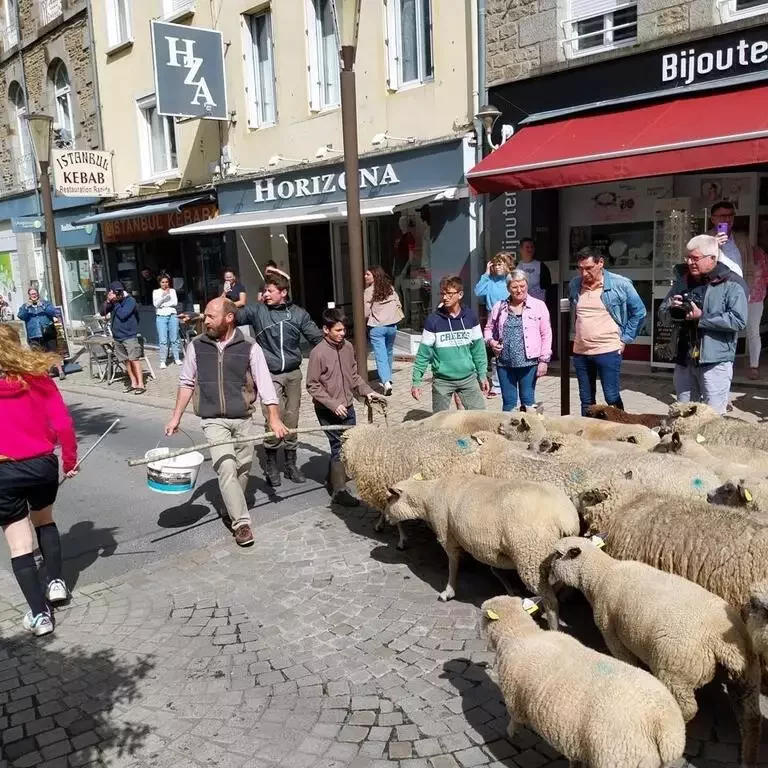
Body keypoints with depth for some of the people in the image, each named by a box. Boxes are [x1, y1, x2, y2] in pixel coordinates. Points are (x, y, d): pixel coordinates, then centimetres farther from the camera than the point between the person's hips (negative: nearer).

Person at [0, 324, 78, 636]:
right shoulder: (36, 377, -3)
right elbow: (63, 425, -7)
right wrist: (70, 460, 6)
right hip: (43, 465, 2)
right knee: (44, 521, 29)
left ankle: (39, 613, 7)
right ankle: (56, 582, 31)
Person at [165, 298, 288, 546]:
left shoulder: (249, 347, -5)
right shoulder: (197, 346, 1)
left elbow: (264, 384, -6)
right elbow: (187, 382, 10)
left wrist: (274, 418, -13)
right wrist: (176, 417, 9)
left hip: (244, 419, 1)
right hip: (214, 420, 0)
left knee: (242, 469, 10)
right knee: (226, 468, -13)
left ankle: (233, 509, 33)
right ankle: (241, 522, -6)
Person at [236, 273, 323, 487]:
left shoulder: (298, 314, 4)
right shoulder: (257, 311, 0)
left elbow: (317, 338, 7)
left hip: (293, 373, 2)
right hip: (270, 375, -2)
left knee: (291, 421, 9)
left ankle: (291, 465, 25)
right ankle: (270, 465, 10)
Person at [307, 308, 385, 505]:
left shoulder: (348, 347, 3)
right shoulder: (318, 353, -16)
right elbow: (312, 386, -13)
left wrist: (367, 391, 2)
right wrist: (333, 405, -19)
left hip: (347, 406, 7)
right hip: (328, 410, -6)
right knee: (339, 447, -4)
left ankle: (335, 476, 34)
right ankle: (339, 490, 7)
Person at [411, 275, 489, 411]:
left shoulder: (470, 317, -1)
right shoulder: (433, 320, -8)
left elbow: (478, 348, 6)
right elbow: (423, 353, -5)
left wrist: (482, 375, 7)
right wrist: (416, 381, -6)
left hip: (468, 378, 2)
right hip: (442, 381, -2)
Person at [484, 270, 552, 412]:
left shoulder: (538, 306, -1)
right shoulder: (499, 307, 7)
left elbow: (546, 335, -1)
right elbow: (489, 328, 19)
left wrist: (543, 360, -6)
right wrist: (491, 341, -3)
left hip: (528, 362, -2)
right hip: (505, 363, 2)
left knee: (528, 402, 6)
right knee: (508, 402, 9)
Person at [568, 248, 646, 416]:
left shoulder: (620, 284, -7)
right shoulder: (574, 285, 6)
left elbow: (639, 311, 2)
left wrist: (625, 339, -2)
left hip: (608, 350, -4)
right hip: (580, 351, 5)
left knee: (612, 398, -4)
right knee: (586, 401, 12)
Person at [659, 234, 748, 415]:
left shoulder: (731, 284, -8)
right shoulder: (682, 281, 10)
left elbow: (739, 321, -19)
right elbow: (662, 314, 13)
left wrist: (701, 317, -20)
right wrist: (672, 309, -9)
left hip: (715, 361, -6)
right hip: (684, 360, 6)